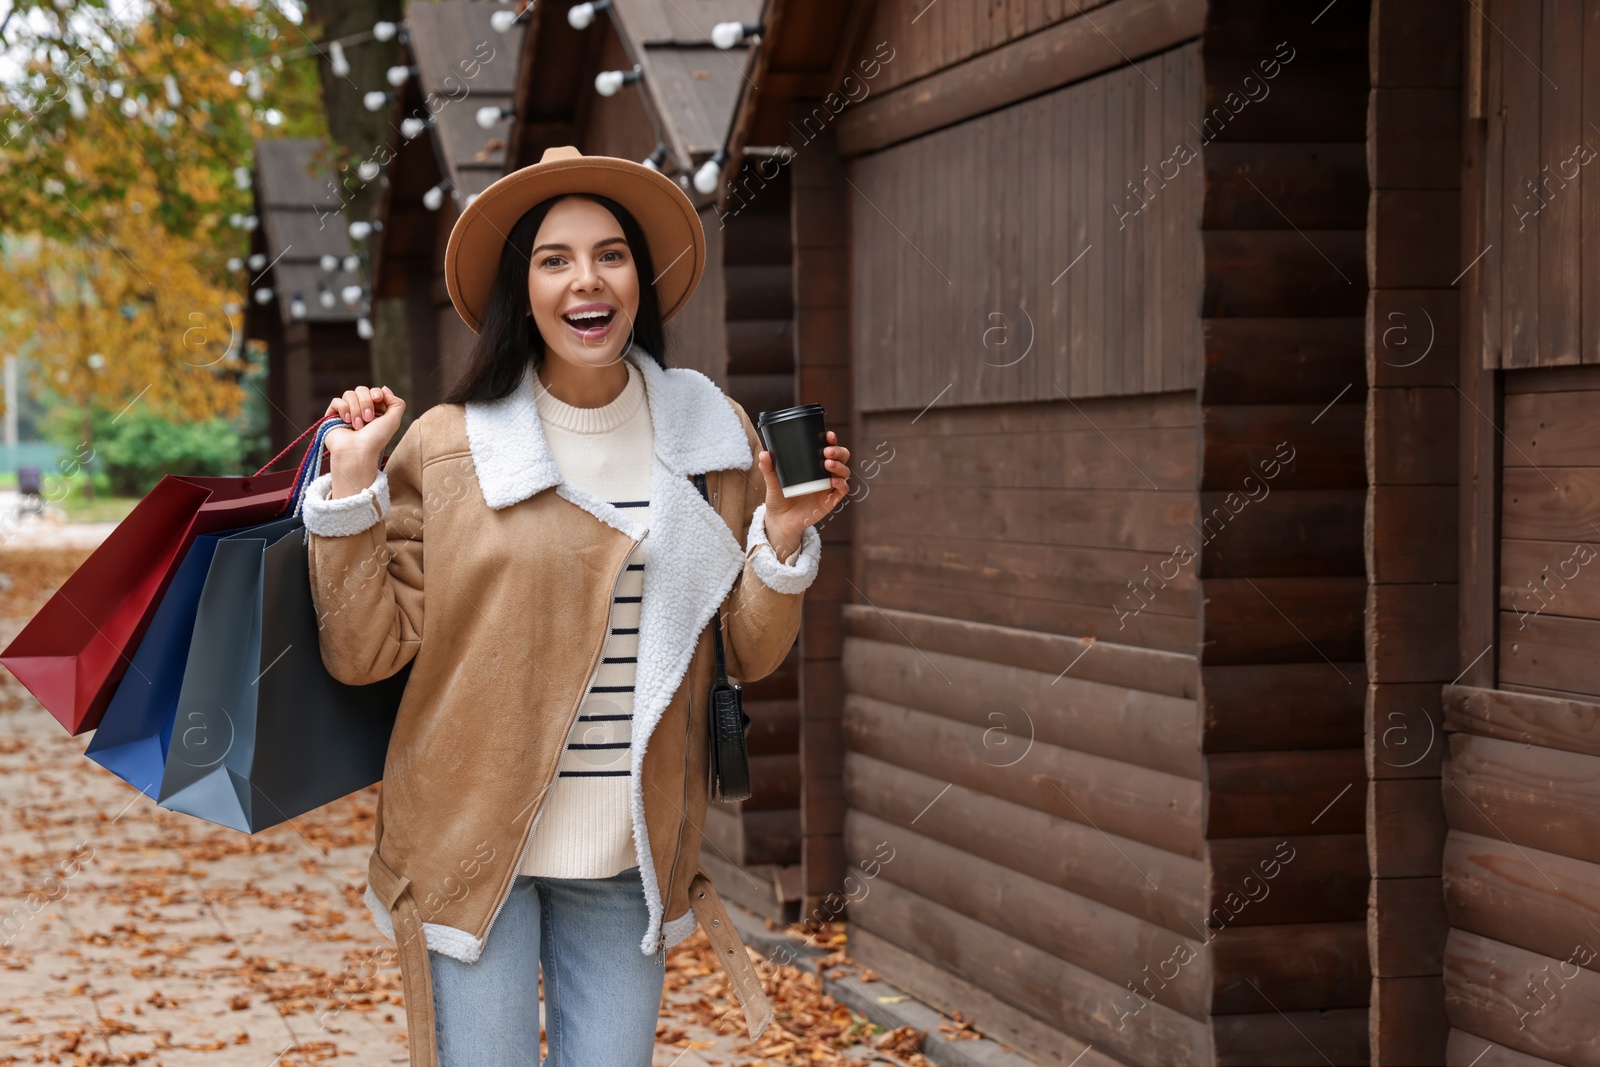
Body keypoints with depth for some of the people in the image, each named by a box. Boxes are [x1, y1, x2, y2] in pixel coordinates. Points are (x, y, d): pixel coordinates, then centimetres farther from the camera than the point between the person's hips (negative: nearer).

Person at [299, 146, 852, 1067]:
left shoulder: (712, 436, 4)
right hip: (473, 843, -2)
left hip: (629, 854, 3)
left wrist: (785, 540, -8)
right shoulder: (446, 446, -4)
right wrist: (350, 486, -12)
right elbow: (363, 653, -5)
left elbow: (751, 656, 8)